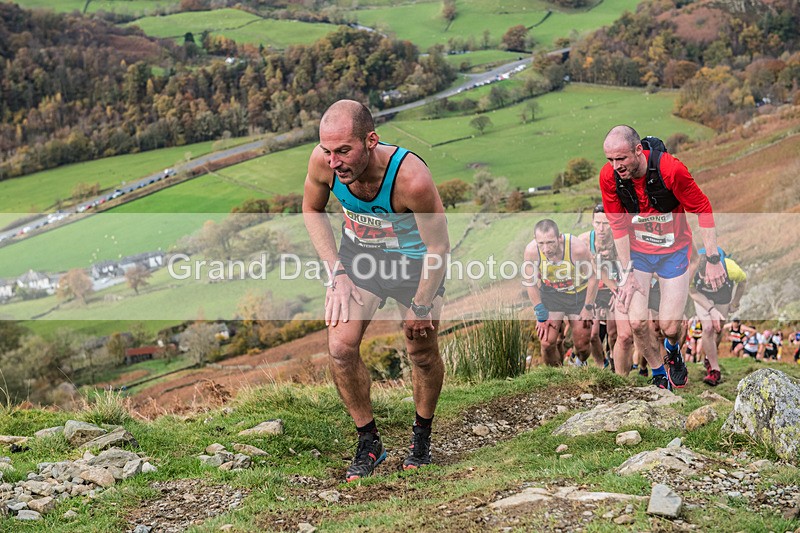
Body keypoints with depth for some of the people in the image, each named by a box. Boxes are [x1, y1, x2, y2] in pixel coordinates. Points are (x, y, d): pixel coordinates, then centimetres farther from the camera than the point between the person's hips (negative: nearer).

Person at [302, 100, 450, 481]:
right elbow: (312, 210, -3)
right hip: (359, 254, 3)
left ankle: (421, 439, 33)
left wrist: (421, 306, -13)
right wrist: (337, 273, -10)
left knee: (422, 353, 7)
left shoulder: (411, 178, -39)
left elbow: (438, 246, -22)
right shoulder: (323, 161, -27)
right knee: (340, 349, -8)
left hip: (414, 260, -3)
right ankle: (369, 443, 11)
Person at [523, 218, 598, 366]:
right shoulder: (531, 250, -28)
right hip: (550, 293, 1)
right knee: (547, 342, -11)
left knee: (581, 344, 3)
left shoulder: (578, 248, -33)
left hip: (579, 293, -1)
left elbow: (593, 278, -15)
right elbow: (531, 283, -11)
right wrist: (541, 316, -8)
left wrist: (588, 307, -8)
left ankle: (581, 365, 40)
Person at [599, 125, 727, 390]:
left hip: (673, 251, -2)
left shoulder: (670, 169, -28)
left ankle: (673, 349, 32)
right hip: (637, 251, 2)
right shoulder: (608, 176, -18)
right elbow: (618, 225, -7)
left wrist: (713, 260, -15)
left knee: (669, 326, -7)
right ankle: (659, 373, 19)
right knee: (637, 322, -10)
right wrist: (628, 274, -8)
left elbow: (703, 210, -16)